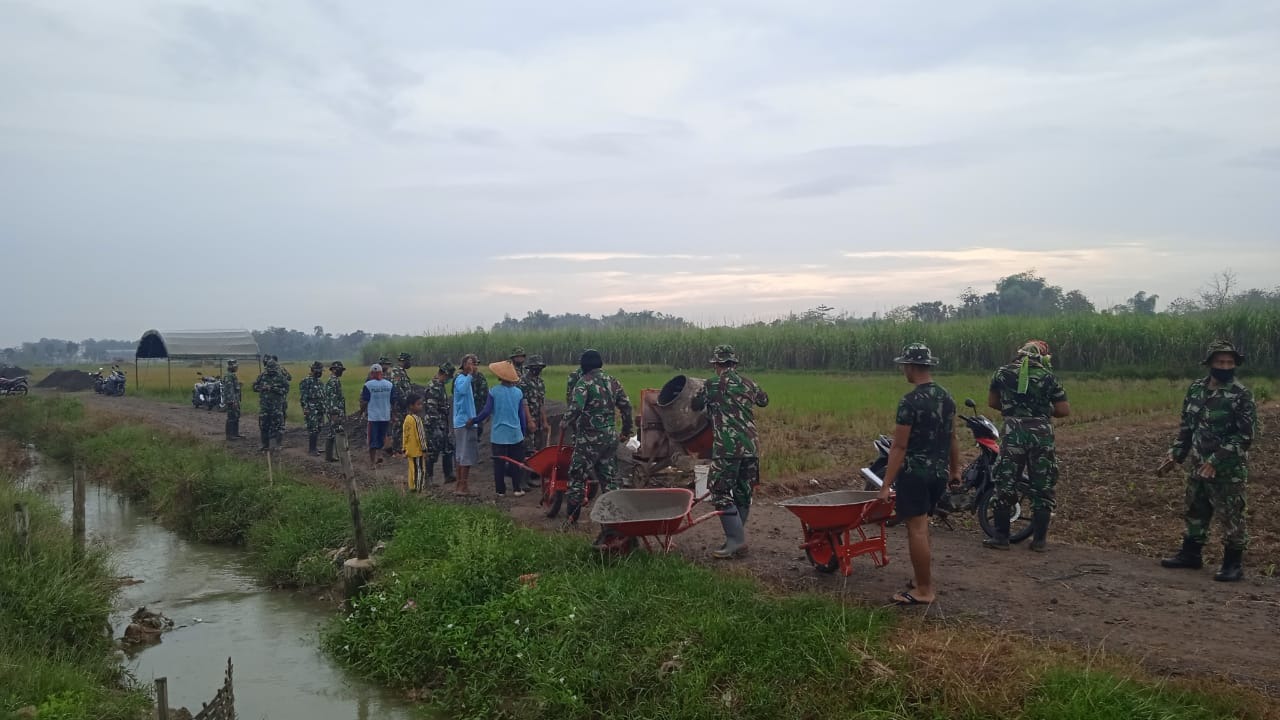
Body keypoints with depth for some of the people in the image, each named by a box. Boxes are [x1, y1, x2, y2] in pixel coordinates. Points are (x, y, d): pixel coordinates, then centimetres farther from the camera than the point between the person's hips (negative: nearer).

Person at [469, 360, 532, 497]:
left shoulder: (494, 392, -9)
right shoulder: (518, 392, -1)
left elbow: (486, 412, -7)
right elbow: (522, 414, 4)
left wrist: (473, 421, 7)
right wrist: (524, 431, 15)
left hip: (498, 435, -2)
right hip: (515, 434, 2)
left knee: (499, 463, 6)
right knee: (516, 462, 10)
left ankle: (500, 490, 10)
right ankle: (517, 489, 12)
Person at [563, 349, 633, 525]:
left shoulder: (585, 381, -11)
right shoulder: (613, 381, 9)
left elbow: (575, 408, -23)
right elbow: (626, 407, 12)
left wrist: (566, 422, -5)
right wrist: (626, 431, 21)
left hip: (590, 438, -6)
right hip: (611, 436, 6)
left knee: (577, 476, 4)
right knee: (609, 478, 13)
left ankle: (572, 518, 8)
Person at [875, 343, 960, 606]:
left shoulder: (910, 401, -17)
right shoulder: (947, 397, 7)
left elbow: (899, 447, -17)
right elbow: (952, 438, 15)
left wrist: (886, 485, -14)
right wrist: (955, 470, 26)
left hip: (915, 472, -8)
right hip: (939, 472, 8)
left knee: (917, 530, -2)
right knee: (920, 527, 20)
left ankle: (924, 590, 3)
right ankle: (924, 578, 27)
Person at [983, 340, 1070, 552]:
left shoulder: (1003, 372, 6)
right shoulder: (1048, 376, 2)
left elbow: (992, 402, 14)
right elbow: (1064, 410, 0)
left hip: (1013, 432, 0)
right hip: (1041, 433, 0)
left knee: (1005, 485, 7)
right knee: (1042, 487, 8)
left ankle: (1001, 536, 8)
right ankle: (1039, 540, 11)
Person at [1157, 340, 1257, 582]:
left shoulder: (1242, 396, -13)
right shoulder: (1196, 389, 5)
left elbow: (1244, 437, -16)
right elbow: (1187, 426, 15)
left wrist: (1215, 461, -21)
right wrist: (1175, 455, 9)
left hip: (1228, 470, -6)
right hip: (1198, 466, 6)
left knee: (1231, 517, 1)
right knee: (1195, 512, 16)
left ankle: (1234, 564, 12)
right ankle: (1190, 554, 29)